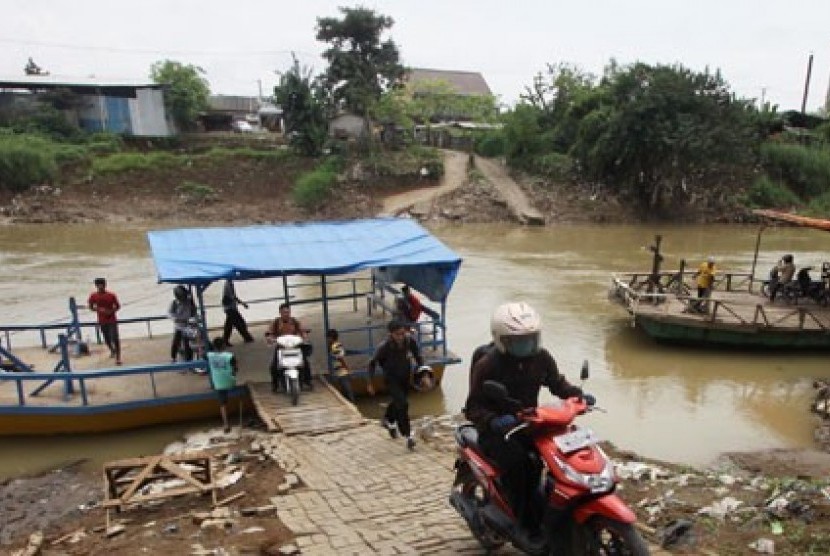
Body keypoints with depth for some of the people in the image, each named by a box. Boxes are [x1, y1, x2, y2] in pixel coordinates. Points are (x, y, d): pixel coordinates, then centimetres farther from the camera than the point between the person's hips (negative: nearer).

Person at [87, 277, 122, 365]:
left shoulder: (111, 295, -9)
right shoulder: (93, 296, -4)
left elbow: (118, 306, 1)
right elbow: (91, 307, 5)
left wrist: (111, 311, -18)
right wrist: (98, 309, -15)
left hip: (112, 320, -3)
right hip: (102, 321, 3)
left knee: (115, 338, -9)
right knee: (107, 339, 15)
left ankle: (118, 358, -3)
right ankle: (112, 350, 45)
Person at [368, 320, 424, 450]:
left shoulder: (410, 341, -20)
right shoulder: (384, 346, -28)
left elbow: (418, 357, -2)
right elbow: (372, 363, -14)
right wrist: (370, 383, -12)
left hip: (405, 376, 5)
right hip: (391, 378, -4)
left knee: (398, 402, 23)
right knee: (402, 404, -17)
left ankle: (388, 420, 54)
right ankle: (408, 435, -2)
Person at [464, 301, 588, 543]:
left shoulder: (541, 358, 0)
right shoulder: (487, 365, -15)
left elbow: (557, 383, 16)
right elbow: (473, 407, -15)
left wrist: (578, 395, -4)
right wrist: (493, 421, -35)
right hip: (496, 430, -5)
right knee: (518, 461, -31)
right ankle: (530, 525, -16)